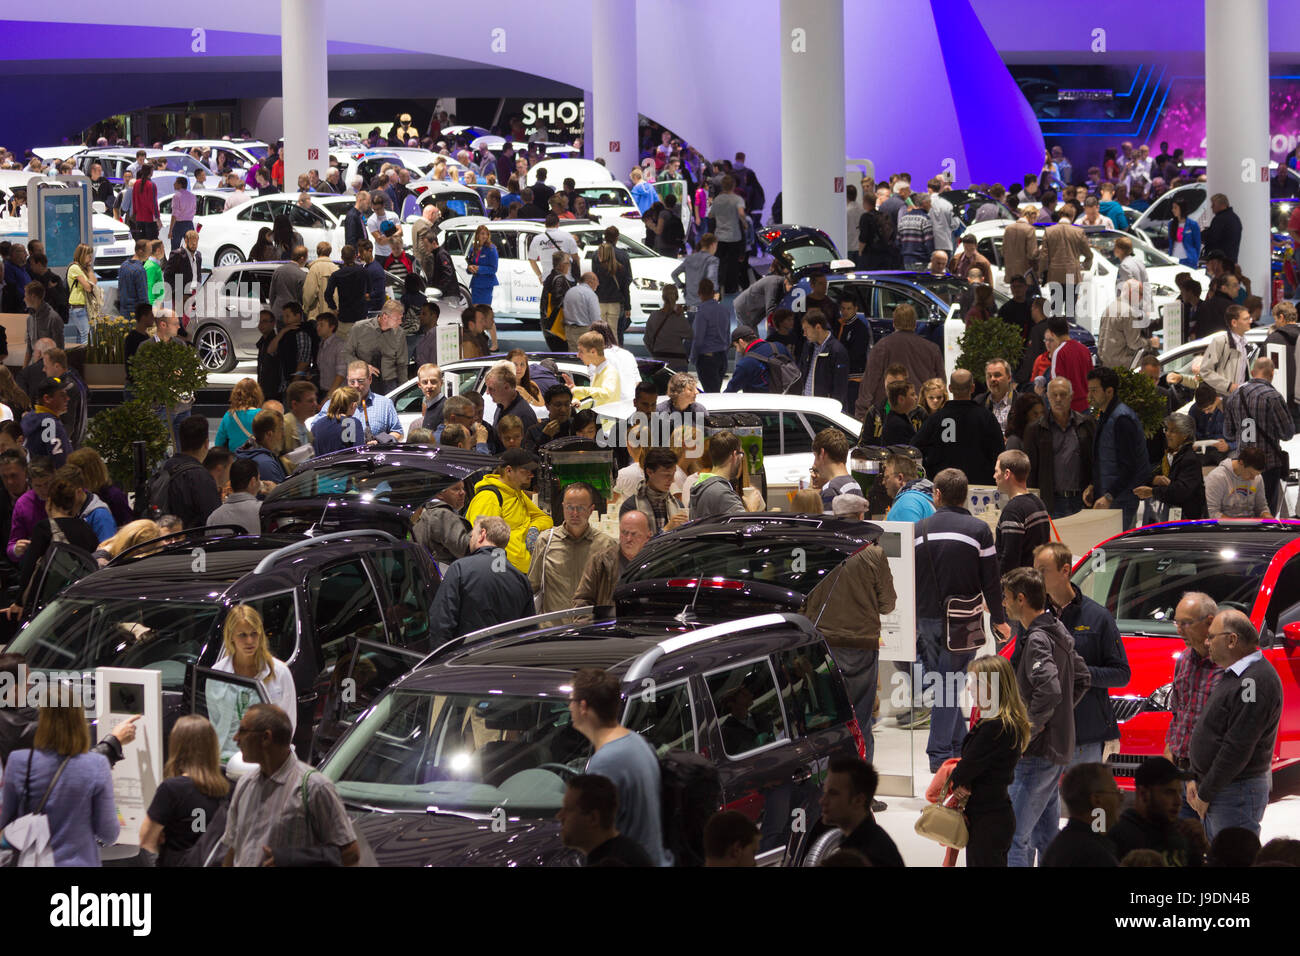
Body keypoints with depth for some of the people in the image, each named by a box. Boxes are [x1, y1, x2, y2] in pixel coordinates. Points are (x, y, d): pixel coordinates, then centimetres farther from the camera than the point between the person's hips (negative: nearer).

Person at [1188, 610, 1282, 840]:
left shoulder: (1257, 681, -21)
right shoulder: (1233, 675, 14)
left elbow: (1237, 748, -23)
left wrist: (1205, 793, -17)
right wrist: (1196, 779, 11)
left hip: (1237, 794, -10)